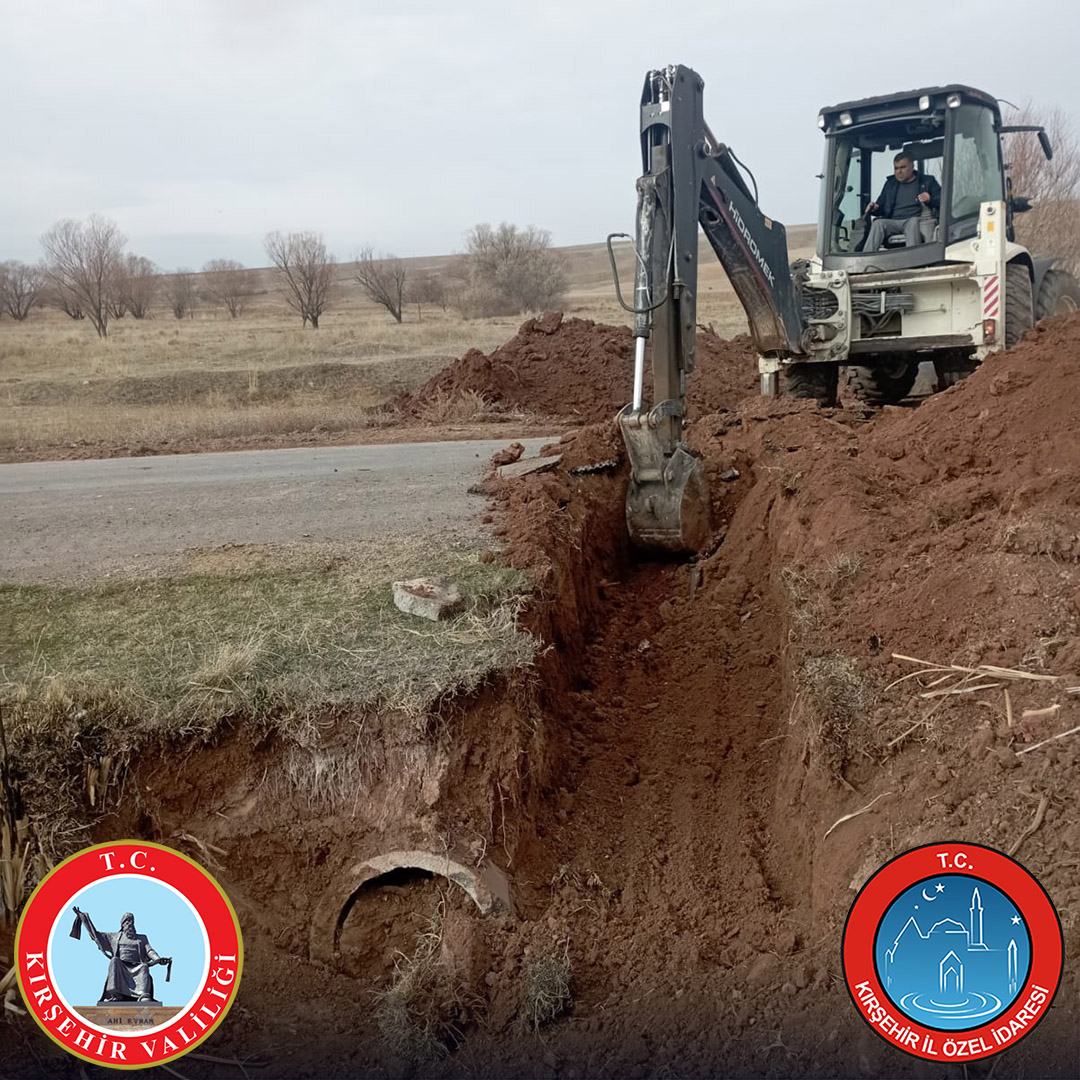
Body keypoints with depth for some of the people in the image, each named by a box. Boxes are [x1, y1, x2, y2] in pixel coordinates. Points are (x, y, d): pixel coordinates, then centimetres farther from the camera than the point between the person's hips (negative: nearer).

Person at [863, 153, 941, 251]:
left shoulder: (927, 181, 17)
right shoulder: (890, 183, 28)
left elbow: (942, 201, 10)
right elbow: (881, 205, 29)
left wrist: (930, 199, -14)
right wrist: (875, 209, 3)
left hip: (916, 221, -2)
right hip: (892, 222, 3)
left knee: (913, 221, -38)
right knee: (878, 223, -30)